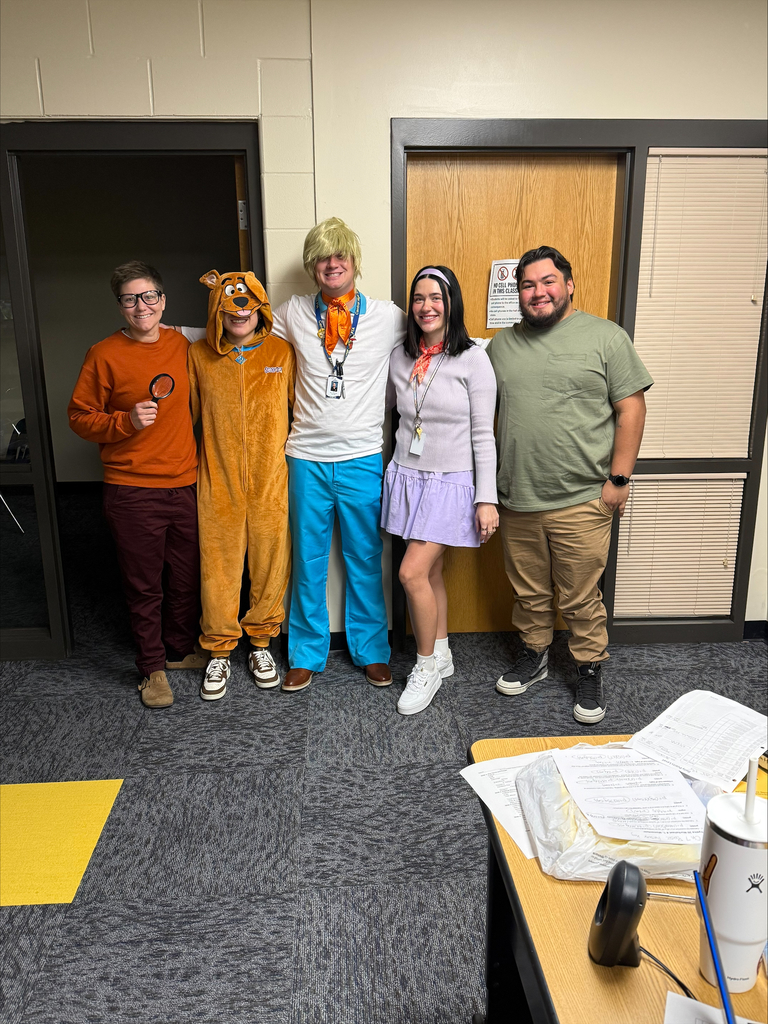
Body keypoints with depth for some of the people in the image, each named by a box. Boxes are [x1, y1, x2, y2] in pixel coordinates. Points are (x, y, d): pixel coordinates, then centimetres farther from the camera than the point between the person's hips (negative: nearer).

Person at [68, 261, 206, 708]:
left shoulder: (183, 346, 6)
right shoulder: (105, 354, -6)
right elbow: (80, 417, -3)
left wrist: (201, 458, 10)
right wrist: (127, 421, -18)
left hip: (185, 484, 4)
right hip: (133, 491, -3)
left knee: (187, 578, 14)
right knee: (144, 586, 7)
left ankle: (180, 649, 36)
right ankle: (153, 666, 24)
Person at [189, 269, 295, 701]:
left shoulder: (281, 352, 2)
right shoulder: (199, 355, 2)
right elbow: (187, 412, 9)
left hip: (271, 481, 1)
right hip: (218, 482, 0)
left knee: (269, 563, 9)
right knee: (219, 567, 5)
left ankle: (261, 643, 30)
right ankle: (219, 653, 23)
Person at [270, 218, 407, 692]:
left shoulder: (387, 316, -1)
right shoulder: (293, 314, 3)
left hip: (363, 460, -1)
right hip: (307, 458, 1)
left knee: (366, 560, 11)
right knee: (308, 562, 11)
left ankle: (371, 649, 29)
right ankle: (306, 653, 27)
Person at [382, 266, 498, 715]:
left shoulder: (473, 359, -9)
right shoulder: (400, 357, 5)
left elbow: (483, 435, -10)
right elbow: (387, 405, 24)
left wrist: (487, 498, -12)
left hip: (452, 482, -5)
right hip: (408, 476, 5)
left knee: (412, 572, -11)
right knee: (430, 572, 12)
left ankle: (427, 665, 11)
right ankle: (442, 657, 30)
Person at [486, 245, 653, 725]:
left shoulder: (605, 336, -3)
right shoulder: (502, 344, 10)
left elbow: (631, 408, -5)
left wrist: (619, 478, -9)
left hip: (581, 501, -4)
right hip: (516, 501, 4)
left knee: (581, 598, 6)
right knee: (528, 591, 17)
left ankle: (590, 670, 26)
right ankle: (534, 655, 37)